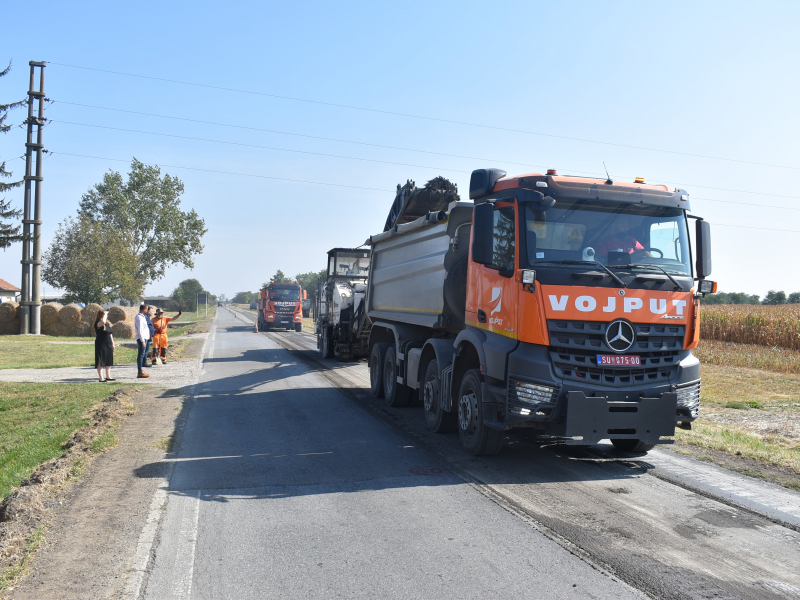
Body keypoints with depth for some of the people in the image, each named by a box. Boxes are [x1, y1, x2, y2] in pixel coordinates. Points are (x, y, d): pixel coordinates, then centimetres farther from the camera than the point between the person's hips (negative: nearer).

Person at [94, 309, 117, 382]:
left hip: (108, 345, 8)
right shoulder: (98, 323, -12)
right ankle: (101, 378, 1)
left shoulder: (107, 323, 13)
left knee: (109, 362, 12)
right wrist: (105, 314, -21)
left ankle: (108, 377, 21)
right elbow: (103, 322, -37)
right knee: (100, 362, -2)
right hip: (101, 345, -8)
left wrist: (113, 343, 18)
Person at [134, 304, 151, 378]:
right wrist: (142, 341, -20)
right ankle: (140, 372, -4)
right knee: (141, 355, -7)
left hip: (144, 338, 10)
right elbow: (140, 331, -20)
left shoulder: (142, 317, 16)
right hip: (142, 339, -10)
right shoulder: (139, 318, -16)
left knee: (143, 355, 15)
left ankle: (141, 371, 22)